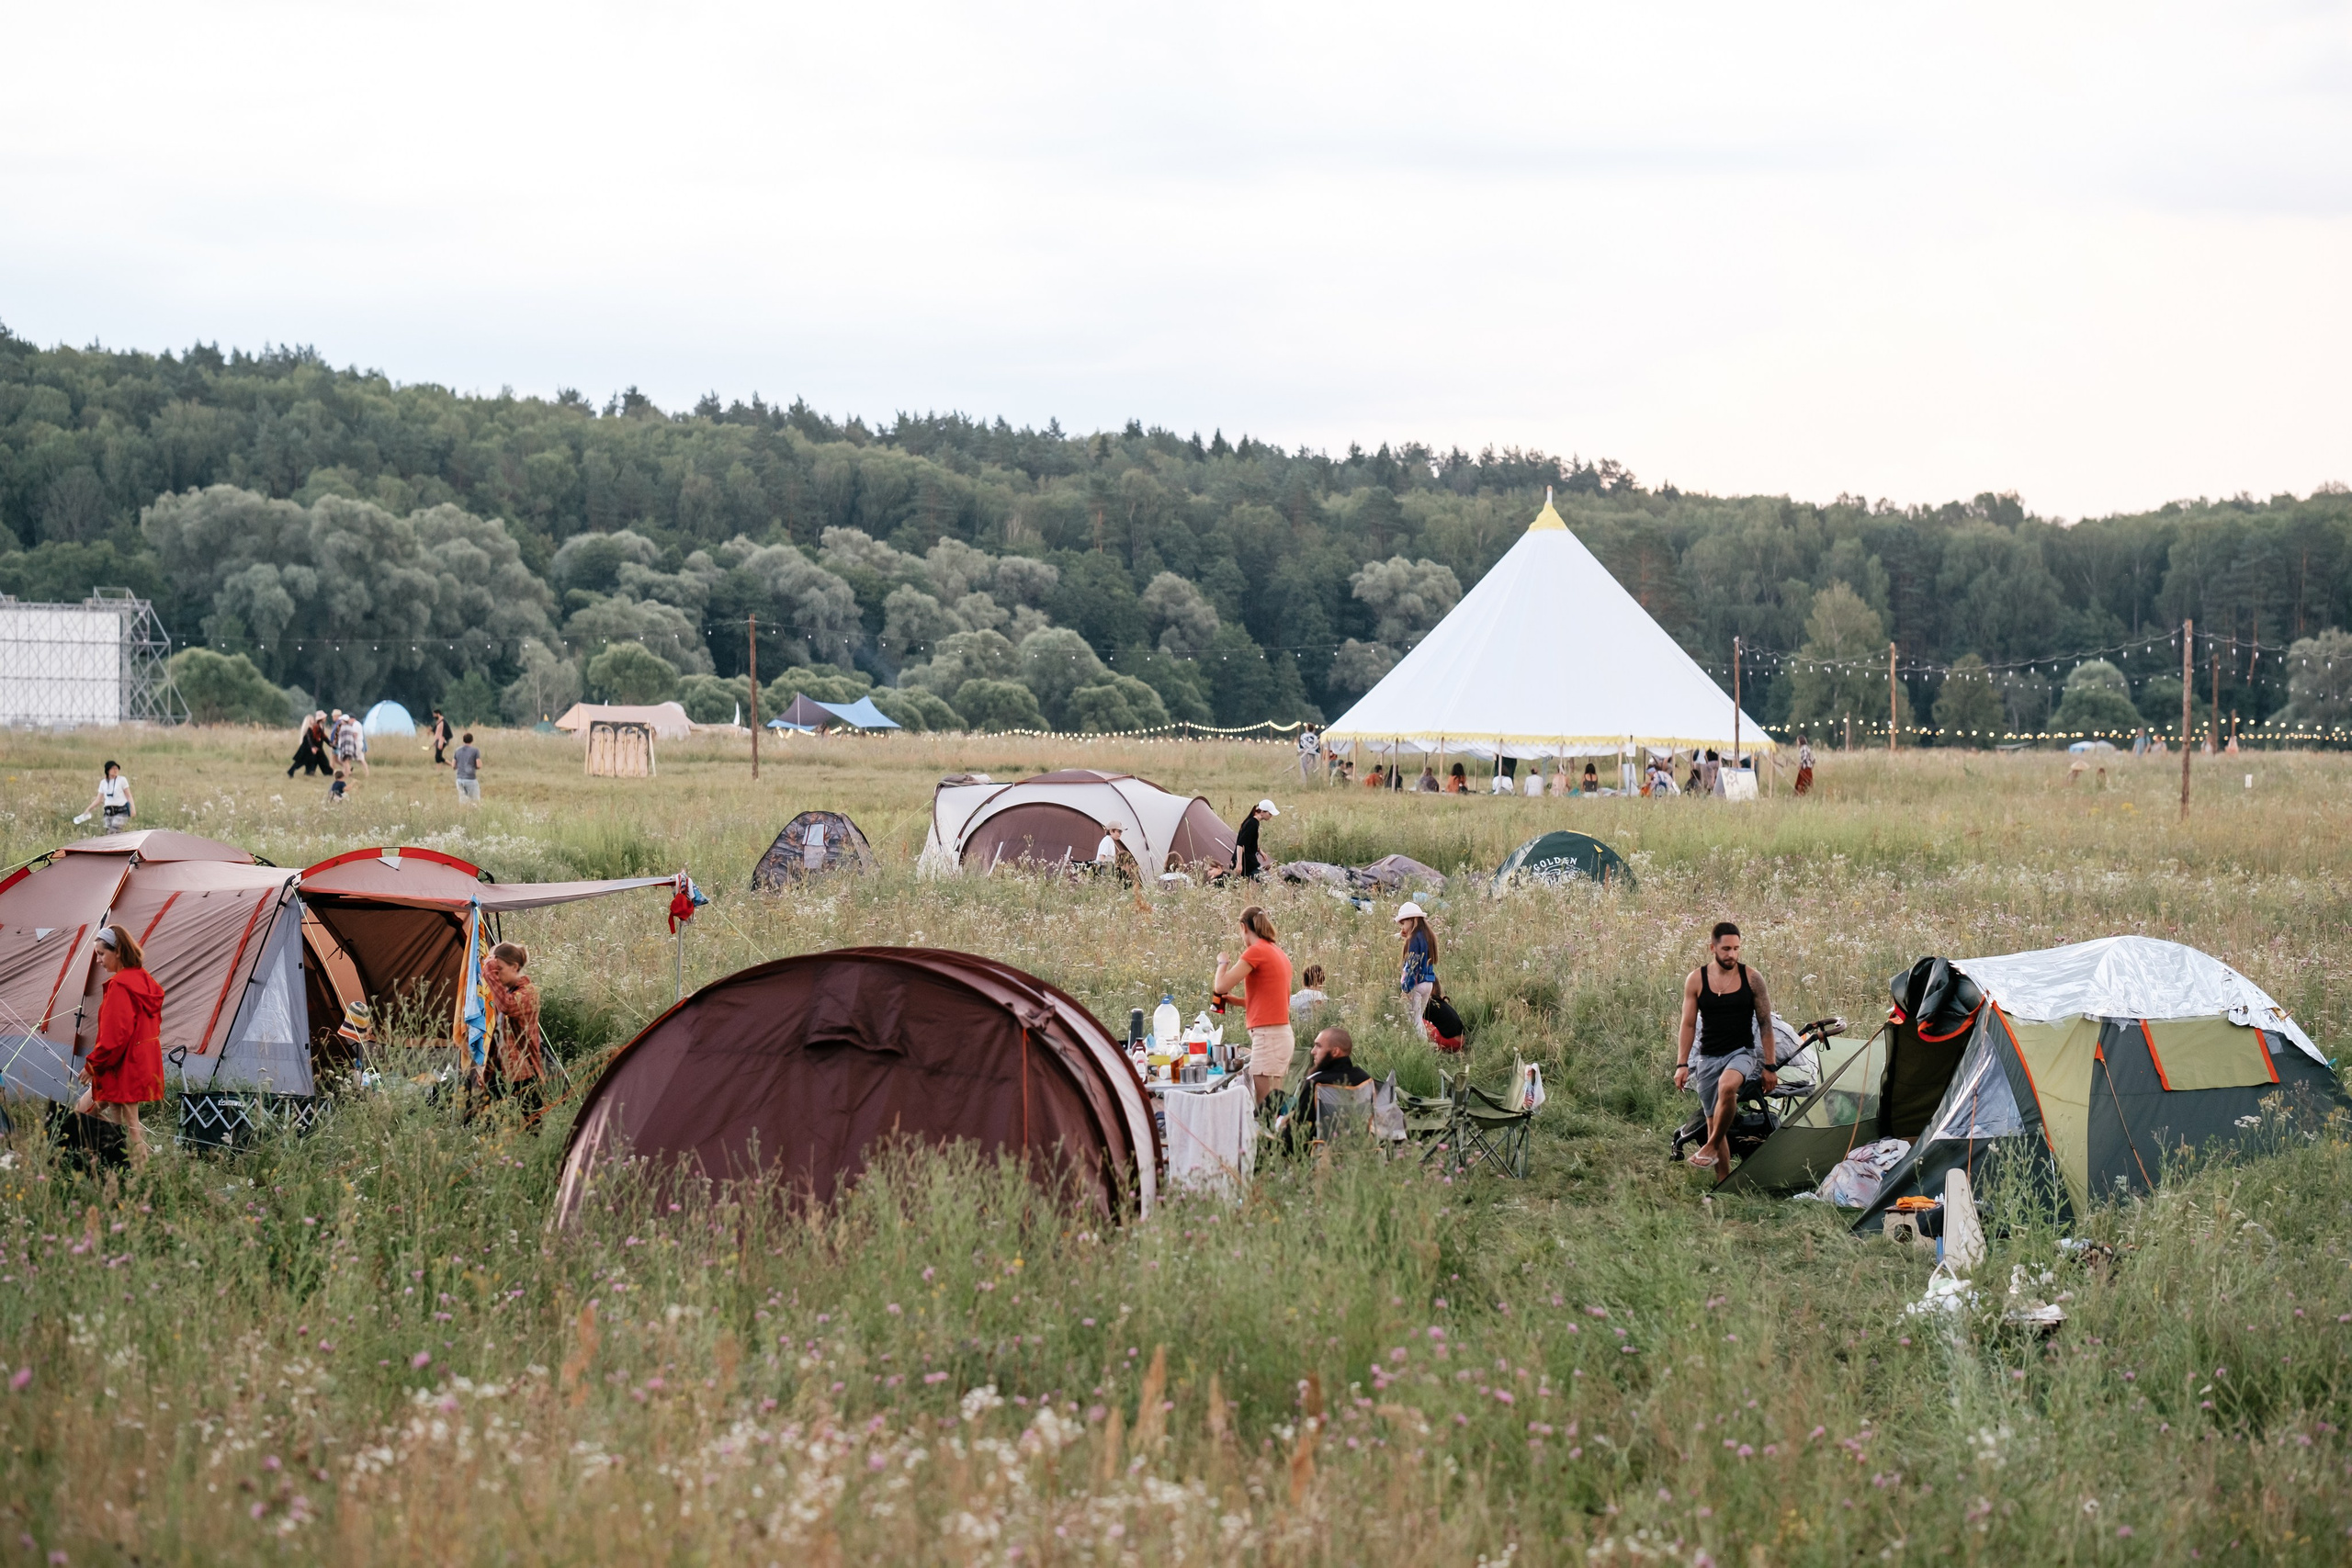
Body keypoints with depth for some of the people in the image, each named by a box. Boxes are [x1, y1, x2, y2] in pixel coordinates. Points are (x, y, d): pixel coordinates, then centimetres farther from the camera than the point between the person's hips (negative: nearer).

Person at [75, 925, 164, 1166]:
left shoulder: (120, 985, -17)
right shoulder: (145, 981, 11)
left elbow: (114, 1035, -22)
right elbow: (154, 1026, 19)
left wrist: (92, 1064, -10)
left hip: (123, 1071, -10)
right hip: (144, 1064, 10)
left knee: (127, 1130, -4)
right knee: (84, 1109, 19)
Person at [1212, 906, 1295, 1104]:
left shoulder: (1256, 951, -11)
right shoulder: (1278, 952, 16)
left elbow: (1221, 986, -14)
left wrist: (1222, 962, 4)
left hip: (1268, 1036, -9)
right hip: (1281, 1034, 9)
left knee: (1263, 1104, -11)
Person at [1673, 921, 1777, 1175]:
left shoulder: (1752, 979, -4)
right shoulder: (1696, 980, -2)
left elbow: (1765, 1024, 1)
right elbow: (1688, 1025, 4)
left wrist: (1769, 1067, -1)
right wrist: (1681, 1065, -3)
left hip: (1742, 1052, -2)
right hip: (1708, 1056, 2)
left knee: (1727, 1086, -35)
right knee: (1714, 1122, 3)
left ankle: (1711, 1147, -20)